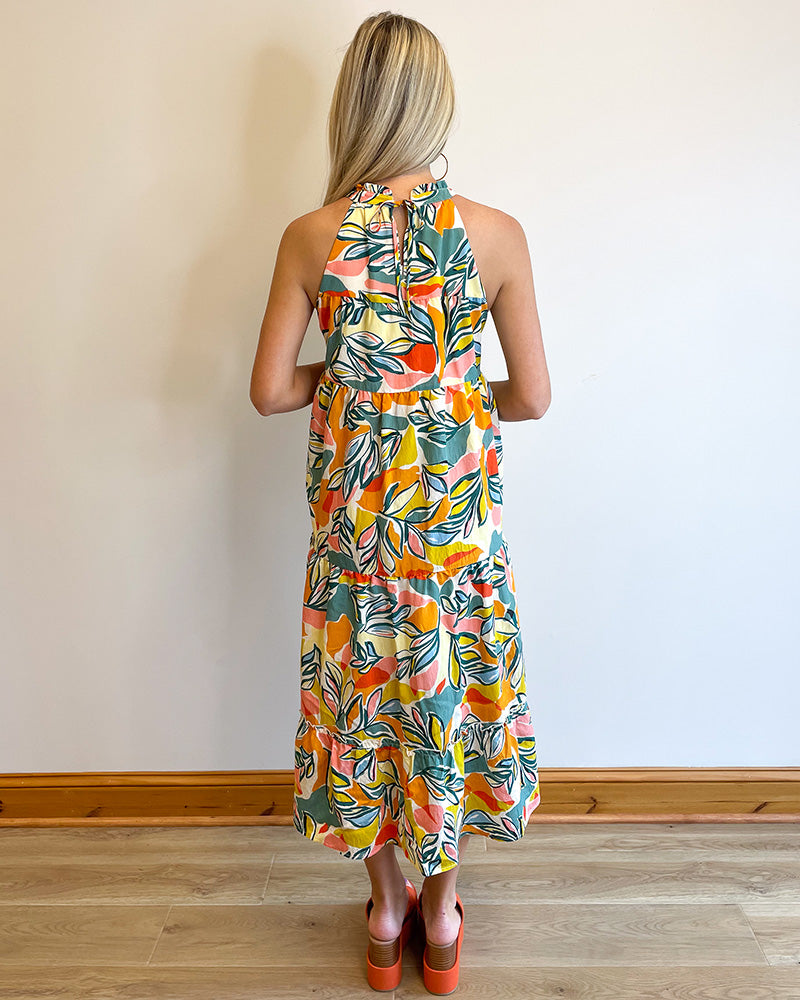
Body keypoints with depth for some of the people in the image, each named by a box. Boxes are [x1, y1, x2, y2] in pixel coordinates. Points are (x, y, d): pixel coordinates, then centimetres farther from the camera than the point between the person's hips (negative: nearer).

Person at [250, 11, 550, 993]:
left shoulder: (310, 237, -7)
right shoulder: (497, 233, -8)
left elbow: (269, 390, -5)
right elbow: (532, 396, -5)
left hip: (354, 500, 1)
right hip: (457, 506, 0)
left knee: (368, 691, 18)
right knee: (453, 690, 18)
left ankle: (385, 910, 38)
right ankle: (442, 913, 37)